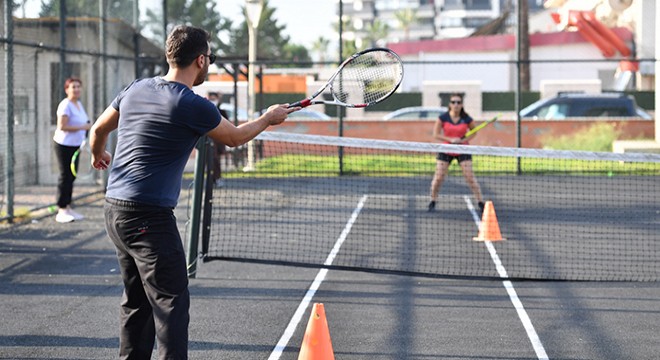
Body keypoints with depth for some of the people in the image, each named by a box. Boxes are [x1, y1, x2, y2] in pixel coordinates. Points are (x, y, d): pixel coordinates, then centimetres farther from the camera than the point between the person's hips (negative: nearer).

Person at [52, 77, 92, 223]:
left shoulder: (79, 104, 13)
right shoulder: (66, 105, -16)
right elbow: (62, 126, -24)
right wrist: (82, 127, -21)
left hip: (75, 145, 9)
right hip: (64, 145, -9)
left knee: (72, 176, 12)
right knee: (65, 176, -8)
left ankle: (68, 208, 20)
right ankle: (61, 211, -4)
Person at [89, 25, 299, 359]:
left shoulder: (135, 90, 8)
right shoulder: (193, 106, -14)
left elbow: (98, 130, 22)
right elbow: (235, 137, 4)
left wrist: (98, 155, 44)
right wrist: (269, 118, 23)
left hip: (114, 207, 8)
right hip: (149, 216, -8)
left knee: (136, 301, 16)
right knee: (171, 303, -6)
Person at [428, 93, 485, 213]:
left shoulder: (466, 119, -9)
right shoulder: (443, 118, -10)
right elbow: (436, 135, -6)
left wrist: (464, 140, -10)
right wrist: (450, 139, -20)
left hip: (463, 151, -1)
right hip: (446, 151, 1)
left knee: (470, 177, -7)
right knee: (438, 177, -2)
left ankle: (481, 203, 0)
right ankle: (432, 202, 16)